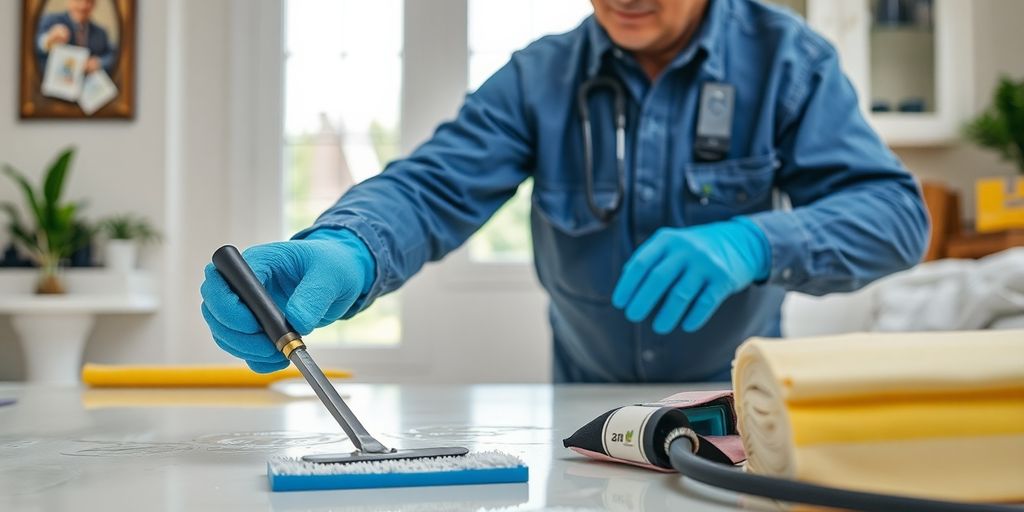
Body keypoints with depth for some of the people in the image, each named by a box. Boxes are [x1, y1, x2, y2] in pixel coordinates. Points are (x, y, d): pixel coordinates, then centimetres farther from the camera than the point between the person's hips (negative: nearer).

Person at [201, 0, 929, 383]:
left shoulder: (784, 59, -10)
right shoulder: (539, 79, -8)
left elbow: (894, 210, -17)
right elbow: (430, 189, -19)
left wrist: (752, 245, -36)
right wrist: (340, 254, -41)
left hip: (734, 404, -1)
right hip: (588, 409, 1)